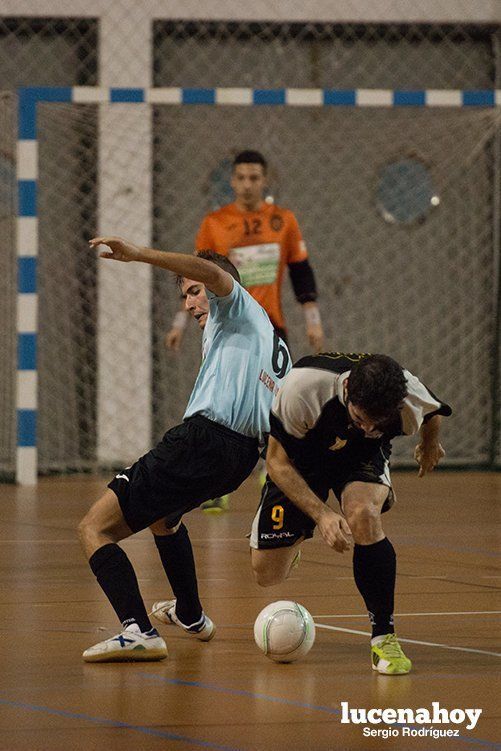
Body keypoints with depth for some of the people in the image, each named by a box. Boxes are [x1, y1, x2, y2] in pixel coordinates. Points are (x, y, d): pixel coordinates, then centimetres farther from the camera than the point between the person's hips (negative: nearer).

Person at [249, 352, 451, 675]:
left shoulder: (412, 399, -32)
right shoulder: (302, 388, -39)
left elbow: (433, 414, -4)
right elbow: (278, 462, -26)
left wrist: (430, 447, 19)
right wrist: (322, 514, -38)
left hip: (365, 457, 0)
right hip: (299, 460, 0)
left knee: (363, 515, -35)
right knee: (267, 574, -2)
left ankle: (384, 637, -23)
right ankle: (294, 541, 38)